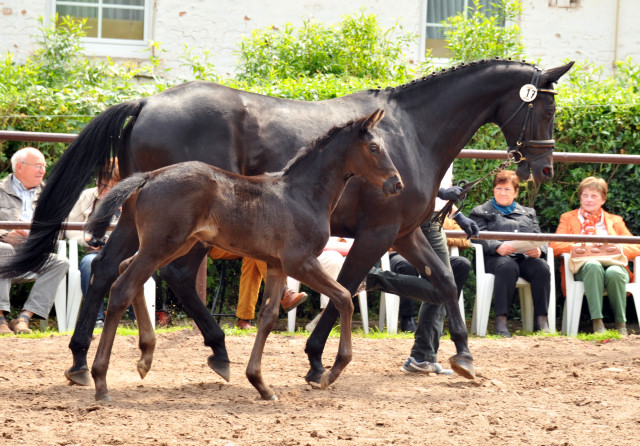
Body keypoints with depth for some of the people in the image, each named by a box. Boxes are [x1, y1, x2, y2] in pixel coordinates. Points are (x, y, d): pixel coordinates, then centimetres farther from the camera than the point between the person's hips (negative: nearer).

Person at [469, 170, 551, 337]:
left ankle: (541, 320, -31)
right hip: (495, 258, -3)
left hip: (526, 257, 3)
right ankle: (501, 321, -41)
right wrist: (498, 247, -19)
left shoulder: (528, 213, 31)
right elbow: (478, 238, 2)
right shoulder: (480, 212, 20)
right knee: (508, 267, -39)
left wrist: (539, 250, -8)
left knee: (542, 268, -31)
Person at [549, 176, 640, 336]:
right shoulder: (568, 218, 22)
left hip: (613, 264, 1)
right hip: (583, 267, -1)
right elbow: (554, 246, 4)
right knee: (593, 265, -38)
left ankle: (621, 323, -22)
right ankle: (597, 323, -41)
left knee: (614, 273, -37)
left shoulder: (615, 221, 25)